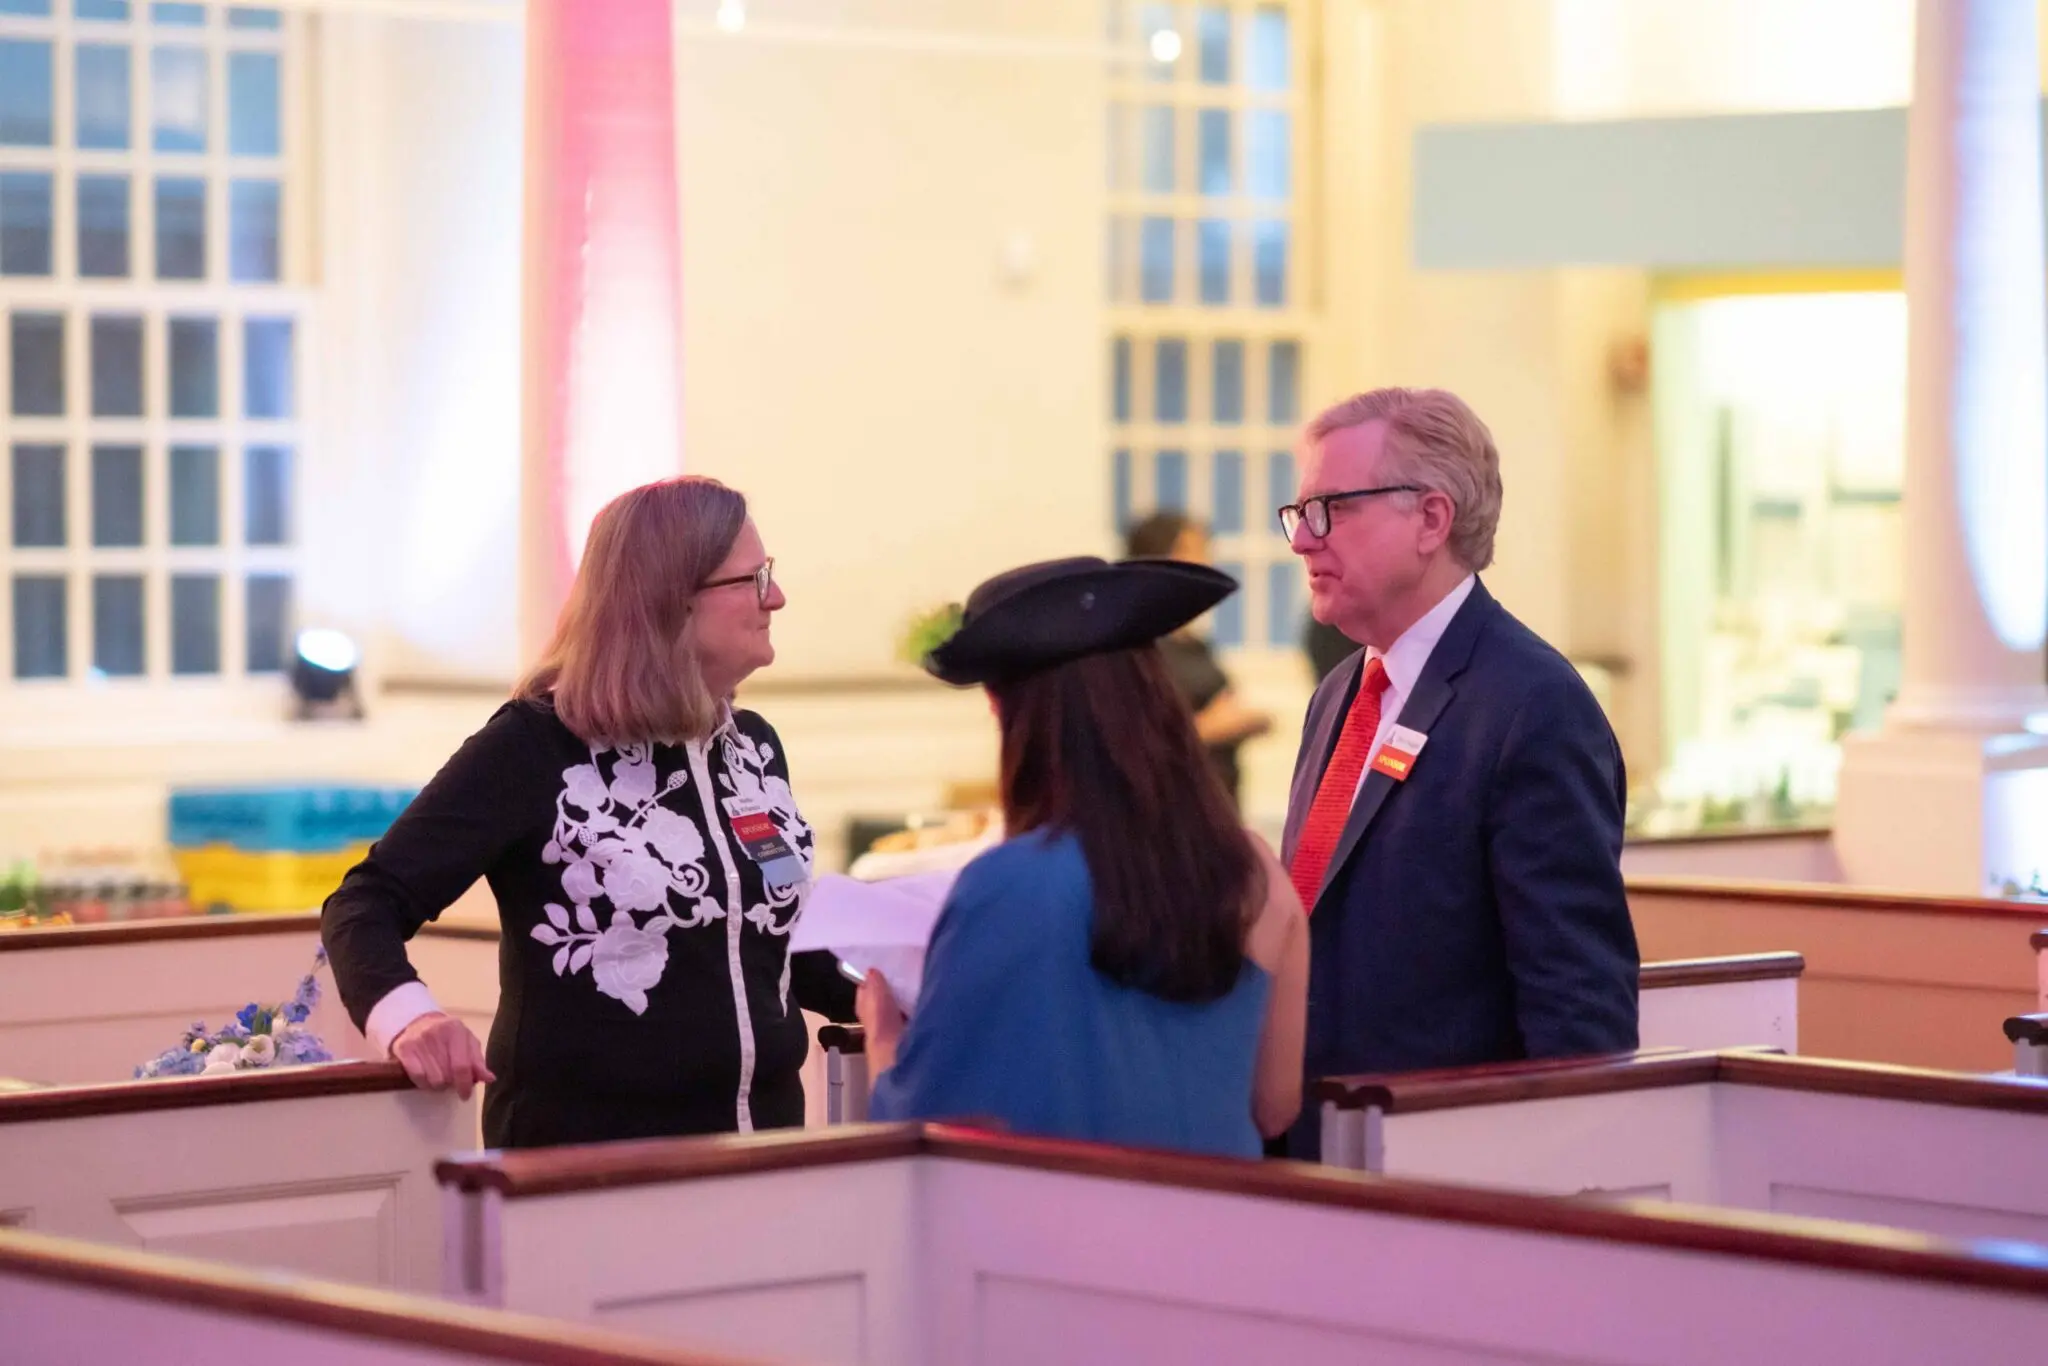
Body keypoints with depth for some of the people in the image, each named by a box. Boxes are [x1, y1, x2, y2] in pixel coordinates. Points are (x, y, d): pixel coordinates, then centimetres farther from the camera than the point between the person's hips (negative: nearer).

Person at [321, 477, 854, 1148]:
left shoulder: (755, 747, 7)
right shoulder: (535, 747, -13)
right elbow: (367, 902, -15)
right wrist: (409, 1016, -34)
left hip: (758, 1145, 7)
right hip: (587, 1158, -6)